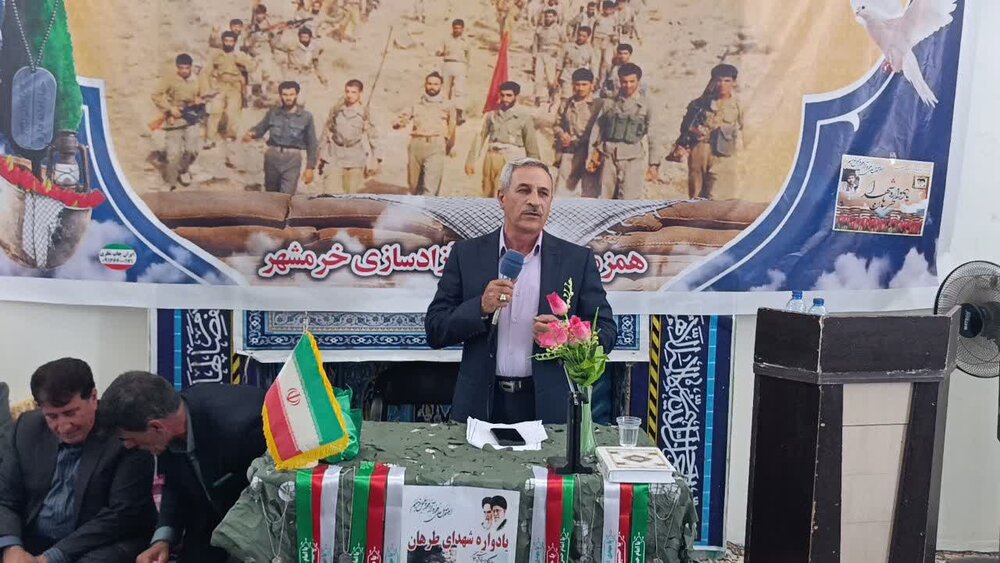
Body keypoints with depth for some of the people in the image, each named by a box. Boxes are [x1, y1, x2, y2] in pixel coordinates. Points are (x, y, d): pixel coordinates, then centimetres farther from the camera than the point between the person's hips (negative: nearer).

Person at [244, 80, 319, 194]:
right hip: (272, 156, 3)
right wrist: (251, 133, -15)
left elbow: (311, 144, 3)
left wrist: (310, 167, -1)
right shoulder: (272, 113, 6)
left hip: (292, 159, -3)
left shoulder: (306, 117, 1)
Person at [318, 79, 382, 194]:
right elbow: (326, 133, 14)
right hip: (334, 159, 1)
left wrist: (377, 160, -4)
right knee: (331, 195, -10)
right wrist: (321, 157, 14)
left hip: (355, 161, -1)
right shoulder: (336, 110, 7)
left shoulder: (364, 113, 2)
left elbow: (373, 137, 2)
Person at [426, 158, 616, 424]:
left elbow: (605, 333, 2)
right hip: (482, 404, 0)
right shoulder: (467, 254, 2)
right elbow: (434, 330, 1)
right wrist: (481, 308, -16)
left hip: (548, 408, 0)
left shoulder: (577, 259, 2)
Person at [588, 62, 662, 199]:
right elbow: (597, 130, 12)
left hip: (632, 158, -3)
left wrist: (654, 163, -2)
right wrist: (592, 155, 9)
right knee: (605, 200, 6)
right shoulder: (609, 103, 9)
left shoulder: (645, 105, 4)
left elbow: (653, 136, 2)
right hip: (608, 157, 3)